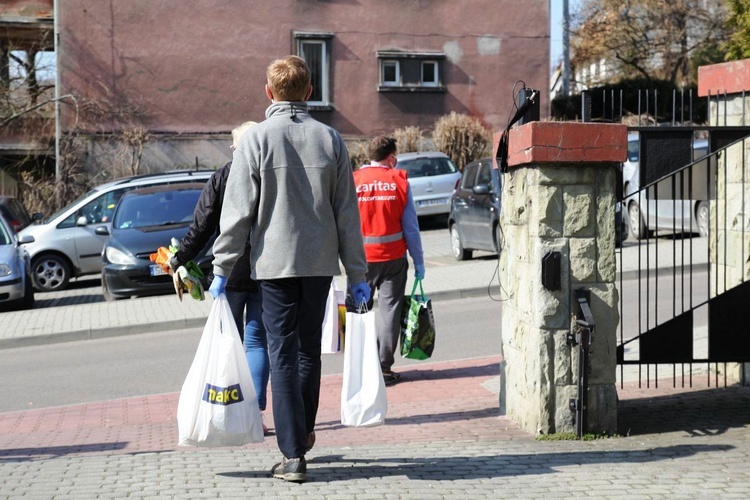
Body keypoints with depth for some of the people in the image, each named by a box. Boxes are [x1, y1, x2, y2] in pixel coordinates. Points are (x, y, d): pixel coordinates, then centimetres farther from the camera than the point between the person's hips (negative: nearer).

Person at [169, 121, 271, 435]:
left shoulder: (223, 177, -4)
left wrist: (179, 259, 6)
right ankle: (256, 413, 3)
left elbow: (202, 226, -3)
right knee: (258, 341, 8)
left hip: (230, 272, -1)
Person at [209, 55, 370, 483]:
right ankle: (303, 434, 32)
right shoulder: (330, 139, 3)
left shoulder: (258, 138, -6)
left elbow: (238, 210, -8)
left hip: (275, 261, -3)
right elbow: (347, 214, 4)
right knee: (310, 349, 17)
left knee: (283, 354, 0)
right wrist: (357, 274, 9)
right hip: (320, 260, 3)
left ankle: (293, 455, -1)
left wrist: (222, 269, -1)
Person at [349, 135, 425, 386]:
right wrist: (418, 261, 7)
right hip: (393, 257, 0)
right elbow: (411, 227, 0)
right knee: (389, 311, 6)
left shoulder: (352, 182, 0)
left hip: (361, 258, 0)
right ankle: (384, 367, 6)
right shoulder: (400, 182, -1)